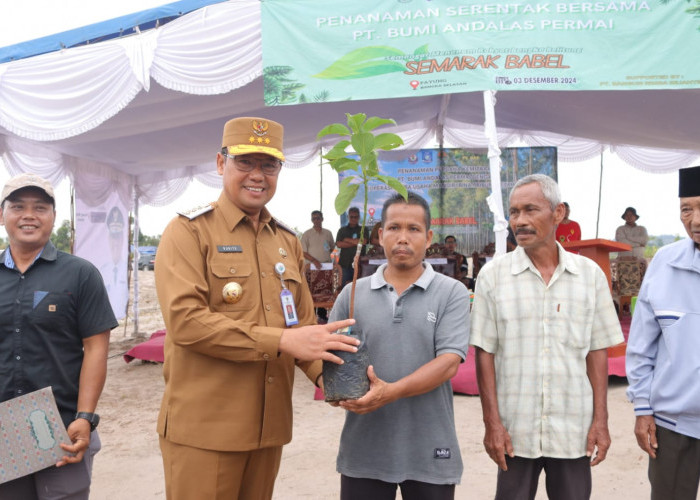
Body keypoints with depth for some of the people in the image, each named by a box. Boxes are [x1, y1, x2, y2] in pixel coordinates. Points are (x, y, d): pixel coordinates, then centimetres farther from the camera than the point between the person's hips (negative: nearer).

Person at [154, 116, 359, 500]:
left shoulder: (287, 241, 12)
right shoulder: (189, 231, -6)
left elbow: (302, 323, 12)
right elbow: (185, 319, -19)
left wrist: (326, 374, -8)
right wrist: (281, 341, -24)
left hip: (269, 426, 6)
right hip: (204, 429, -5)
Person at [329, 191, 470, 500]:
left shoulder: (452, 294, -2)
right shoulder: (352, 295, 5)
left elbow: (448, 363, -12)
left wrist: (391, 392, -23)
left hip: (429, 453, -1)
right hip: (363, 451, 2)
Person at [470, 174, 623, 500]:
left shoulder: (590, 274, 1)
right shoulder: (493, 275, -4)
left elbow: (597, 353, 4)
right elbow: (484, 353, -3)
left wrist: (601, 420, 1)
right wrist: (492, 423, -6)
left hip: (574, 432, 1)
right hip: (515, 432, -1)